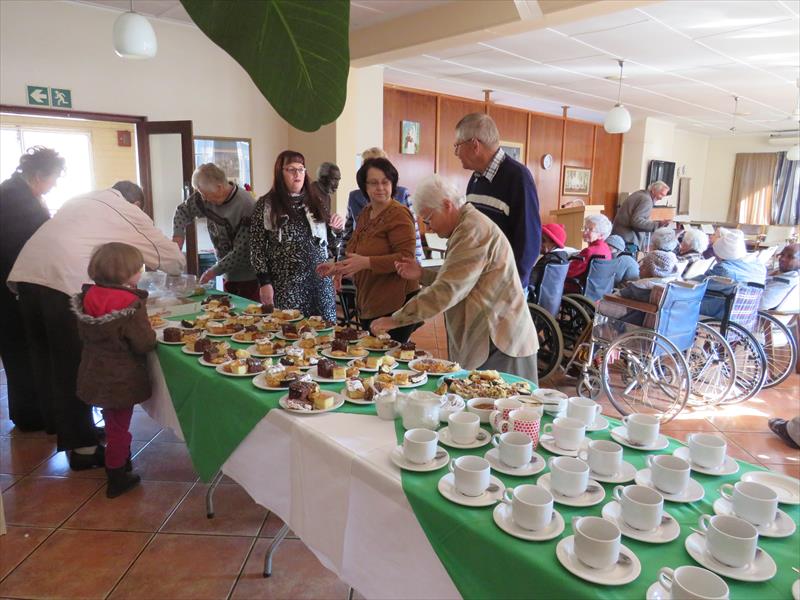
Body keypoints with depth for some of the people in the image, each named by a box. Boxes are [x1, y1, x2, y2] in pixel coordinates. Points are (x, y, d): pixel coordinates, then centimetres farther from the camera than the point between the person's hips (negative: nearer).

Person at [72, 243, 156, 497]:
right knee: (119, 427, 8)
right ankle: (116, 479, 20)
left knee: (112, 422, 26)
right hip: (121, 380, -7)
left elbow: (85, 335, 7)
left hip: (95, 375, 7)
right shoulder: (131, 305, -26)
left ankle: (118, 462, 46)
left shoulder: (88, 298, -5)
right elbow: (145, 343, -23)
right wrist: (151, 332, -4)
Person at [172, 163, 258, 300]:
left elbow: (241, 251, -22)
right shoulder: (207, 198, -2)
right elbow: (182, 210, 16)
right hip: (229, 276, 6)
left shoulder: (246, 206, -22)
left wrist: (214, 271, -15)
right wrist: (178, 235, -1)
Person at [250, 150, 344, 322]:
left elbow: (327, 239, 18)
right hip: (286, 283, -3)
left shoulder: (315, 200, 11)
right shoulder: (266, 205, -1)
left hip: (320, 279, 4)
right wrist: (264, 282, -9)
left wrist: (336, 227, -2)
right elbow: (257, 247, -4)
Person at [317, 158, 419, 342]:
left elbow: (406, 258, -22)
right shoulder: (365, 213, 14)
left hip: (394, 305, -8)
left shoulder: (399, 214, -12)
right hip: (367, 305, 9)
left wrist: (367, 263, -28)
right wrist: (338, 267, 13)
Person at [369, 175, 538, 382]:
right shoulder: (467, 226, 17)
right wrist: (422, 274, 7)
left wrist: (395, 320, -17)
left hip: (498, 343, -10)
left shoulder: (473, 230, -17)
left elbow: (447, 291, -22)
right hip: (484, 341, 10)